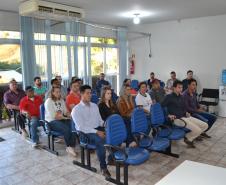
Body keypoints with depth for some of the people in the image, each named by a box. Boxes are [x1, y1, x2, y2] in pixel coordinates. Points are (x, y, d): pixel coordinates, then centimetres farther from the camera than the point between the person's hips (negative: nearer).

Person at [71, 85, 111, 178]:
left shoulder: (94, 106, 14)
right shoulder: (76, 109, -7)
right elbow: (81, 127, -15)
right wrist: (96, 132, -23)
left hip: (98, 129, 6)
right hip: (85, 133, -6)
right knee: (101, 140, -33)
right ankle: (103, 167, -20)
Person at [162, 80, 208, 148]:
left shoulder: (181, 97, 17)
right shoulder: (169, 97, -6)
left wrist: (186, 113, 10)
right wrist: (168, 115, -19)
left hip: (185, 117, 9)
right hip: (177, 119, -8)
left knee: (205, 126, 2)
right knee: (197, 130, -22)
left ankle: (190, 138, 14)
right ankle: (187, 138, 8)